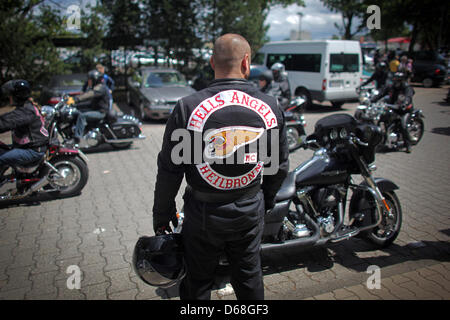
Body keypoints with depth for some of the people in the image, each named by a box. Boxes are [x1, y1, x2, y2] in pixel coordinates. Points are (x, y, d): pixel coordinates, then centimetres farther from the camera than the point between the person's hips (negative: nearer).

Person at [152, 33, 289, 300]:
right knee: (249, 278, 24)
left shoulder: (188, 107, -16)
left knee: (198, 284, 18)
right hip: (251, 211, 3)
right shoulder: (270, 106, -7)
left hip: (203, 213, -2)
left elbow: (170, 169, -11)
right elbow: (280, 166, 3)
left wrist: (162, 213, 4)